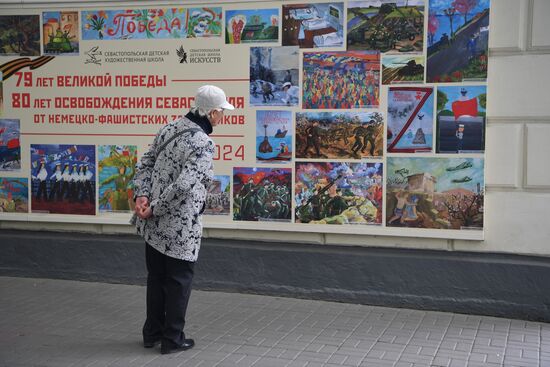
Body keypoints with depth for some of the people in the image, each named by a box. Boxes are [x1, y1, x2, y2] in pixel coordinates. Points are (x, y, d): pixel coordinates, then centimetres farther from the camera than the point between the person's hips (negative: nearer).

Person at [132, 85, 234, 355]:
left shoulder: (169, 129, 6)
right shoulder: (204, 144, -19)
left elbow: (145, 163, 6)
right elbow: (183, 185, -25)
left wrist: (142, 195, -4)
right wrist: (154, 210, -16)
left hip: (154, 224, 8)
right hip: (179, 228, -7)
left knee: (156, 277, 19)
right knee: (178, 281, 8)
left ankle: (152, 333, 32)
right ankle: (173, 339, 19)